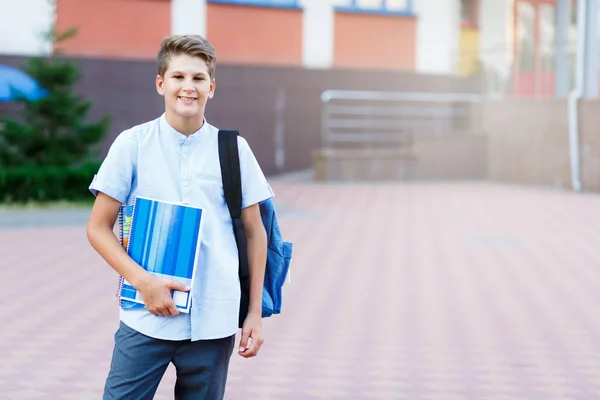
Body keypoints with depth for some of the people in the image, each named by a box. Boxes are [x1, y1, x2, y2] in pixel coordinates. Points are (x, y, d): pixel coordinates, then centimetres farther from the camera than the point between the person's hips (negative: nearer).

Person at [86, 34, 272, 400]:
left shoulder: (233, 150, 4)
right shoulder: (133, 144, 0)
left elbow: (255, 233, 10)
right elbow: (98, 228, 2)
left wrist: (255, 313, 7)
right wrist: (144, 282, -11)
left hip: (215, 323, 1)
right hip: (145, 318, -1)